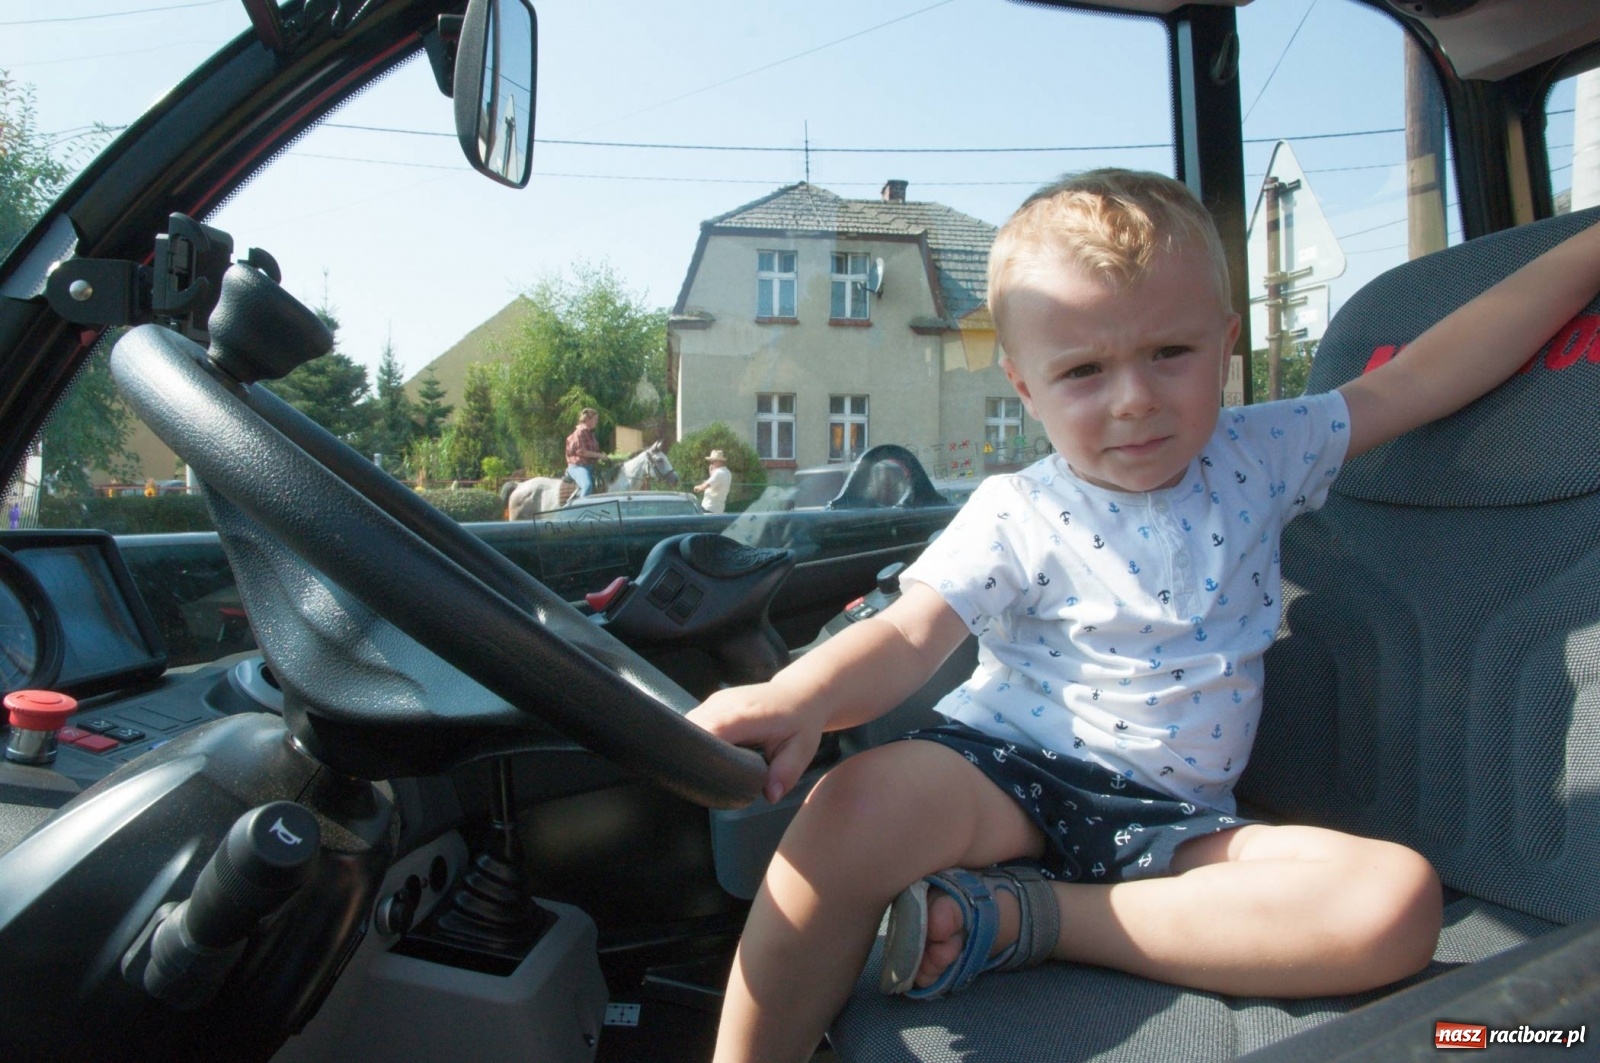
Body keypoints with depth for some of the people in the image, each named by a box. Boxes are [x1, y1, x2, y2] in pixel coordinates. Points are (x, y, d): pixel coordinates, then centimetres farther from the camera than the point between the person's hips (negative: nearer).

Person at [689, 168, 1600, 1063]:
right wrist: (798, 695, -34)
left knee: (1398, 900, -22)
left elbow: (1423, 376, 12)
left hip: (1175, 815, 4)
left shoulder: (1259, 457, 7)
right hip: (1005, 773, -4)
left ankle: (1029, 917, -21)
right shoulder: (1018, 518, -5)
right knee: (860, 806, -36)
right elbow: (909, 635, -14)